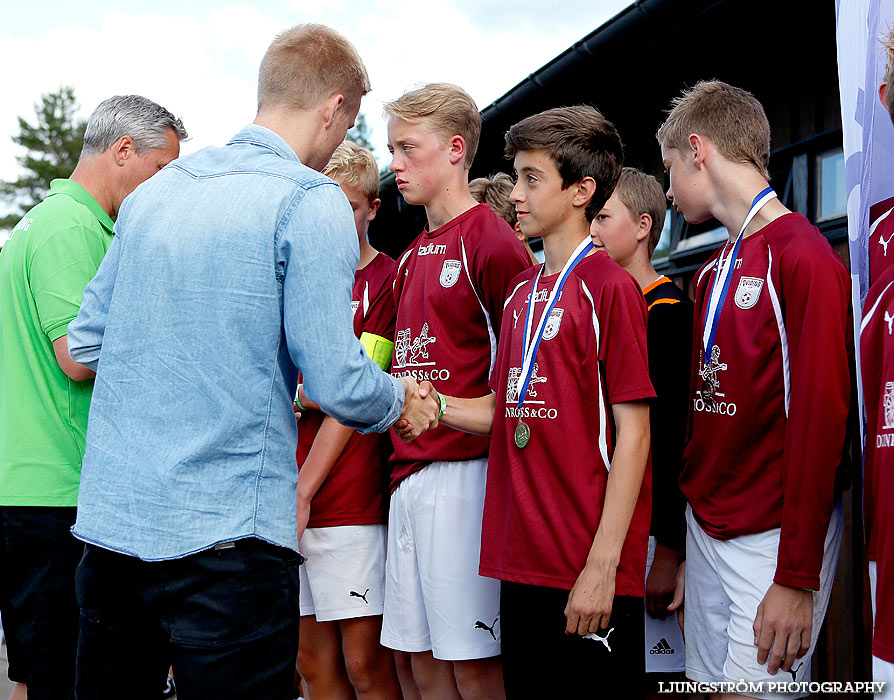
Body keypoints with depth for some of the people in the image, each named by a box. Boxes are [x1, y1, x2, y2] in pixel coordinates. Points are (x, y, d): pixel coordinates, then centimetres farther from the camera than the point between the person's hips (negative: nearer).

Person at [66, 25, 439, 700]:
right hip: (225, 535, -6)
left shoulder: (152, 191, 11)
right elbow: (337, 383, -13)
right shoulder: (312, 202, -9)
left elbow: (85, 344, 15)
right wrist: (402, 398, 8)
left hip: (109, 522, 7)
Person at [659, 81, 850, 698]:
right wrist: (676, 545, 13)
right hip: (706, 528, 8)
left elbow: (820, 420, -17)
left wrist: (797, 577, -18)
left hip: (775, 540, -7)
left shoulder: (803, 257, -12)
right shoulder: (712, 273, 14)